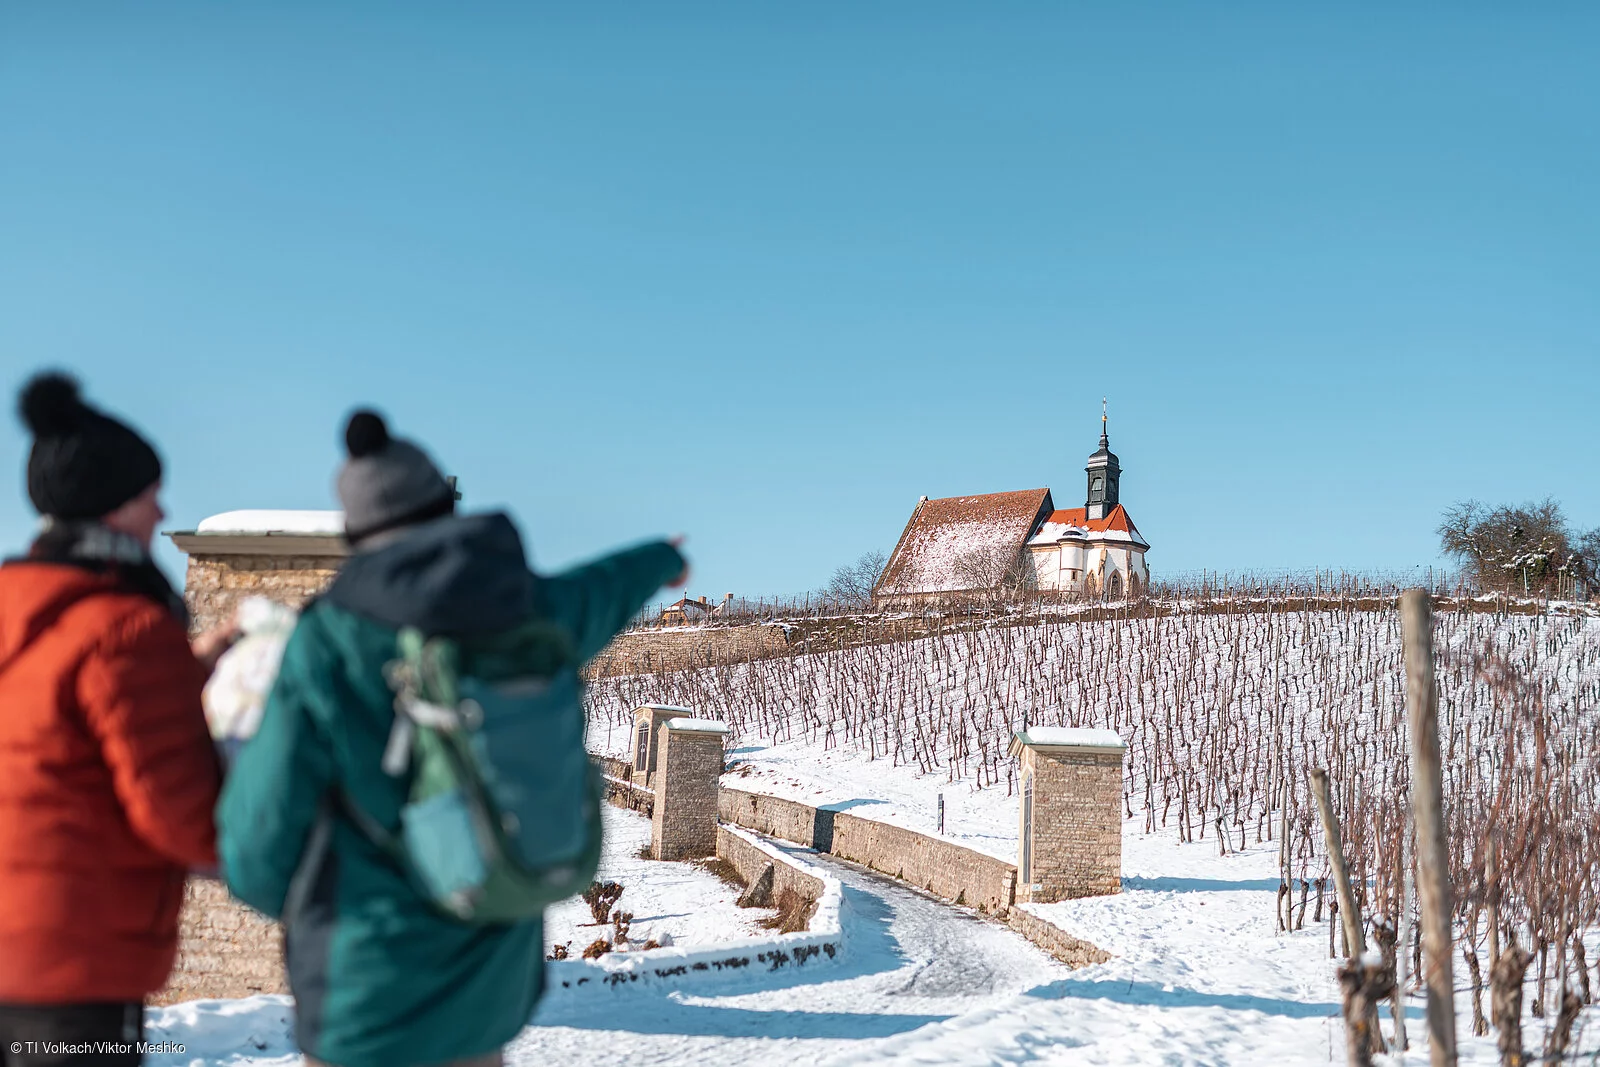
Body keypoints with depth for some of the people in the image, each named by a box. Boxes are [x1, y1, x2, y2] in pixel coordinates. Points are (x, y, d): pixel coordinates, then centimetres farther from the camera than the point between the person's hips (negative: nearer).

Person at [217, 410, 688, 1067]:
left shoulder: (323, 649, -16)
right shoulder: (529, 611, -4)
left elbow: (258, 856, -11)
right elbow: (599, 593, 21)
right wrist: (662, 561, 44)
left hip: (370, 985, -5)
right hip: (487, 978, 5)